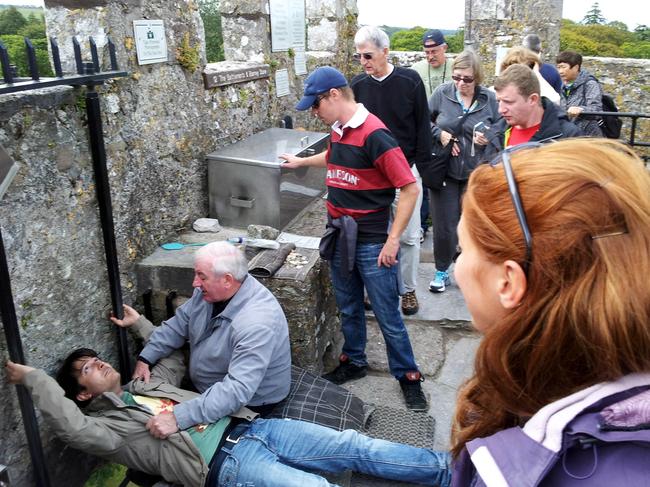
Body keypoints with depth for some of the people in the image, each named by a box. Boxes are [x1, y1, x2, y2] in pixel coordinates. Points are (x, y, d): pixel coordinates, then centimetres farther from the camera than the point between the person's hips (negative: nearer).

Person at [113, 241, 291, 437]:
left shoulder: (257, 324, -37)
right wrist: (144, 359, -6)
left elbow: (237, 390, -42)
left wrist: (179, 419, -46)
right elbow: (179, 324, 4)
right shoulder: (210, 291, -11)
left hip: (248, 404, -7)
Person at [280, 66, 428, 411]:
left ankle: (407, 376, 22)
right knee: (348, 308, 20)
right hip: (339, 236, 8)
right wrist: (302, 161, 43)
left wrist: (393, 240, -20)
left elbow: (410, 188, -20)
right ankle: (354, 361, 38)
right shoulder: (338, 130, 6)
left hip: (371, 242, -7)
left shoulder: (374, 134, -20)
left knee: (388, 315, 4)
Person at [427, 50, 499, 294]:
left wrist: (489, 139, -16)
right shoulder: (441, 93, -4)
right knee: (444, 225, 6)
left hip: (476, 173, 1)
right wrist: (439, 134, -11)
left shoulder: (489, 98, -2)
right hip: (444, 170, 0)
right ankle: (442, 270, 25)